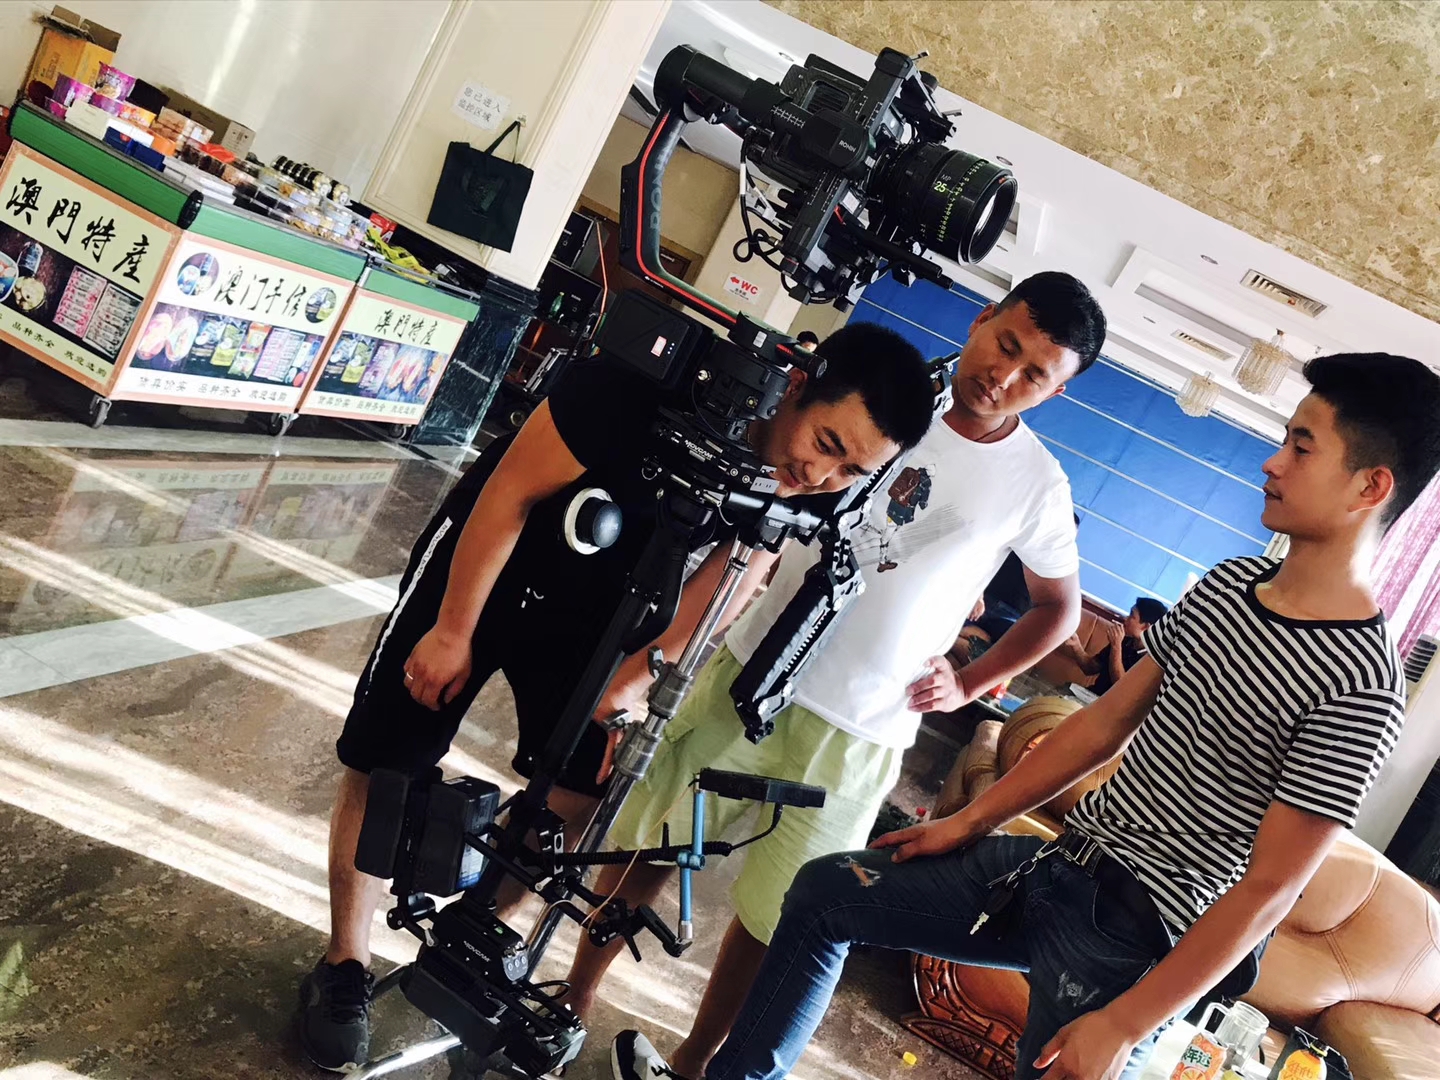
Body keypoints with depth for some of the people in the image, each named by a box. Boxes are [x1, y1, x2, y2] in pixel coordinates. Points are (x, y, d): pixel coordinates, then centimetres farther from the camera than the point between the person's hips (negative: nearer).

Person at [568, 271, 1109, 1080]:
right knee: (652, 842, 12)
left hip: (859, 731, -1)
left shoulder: (1038, 487, -6)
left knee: (769, 916, 10)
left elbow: (1060, 609, 10)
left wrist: (966, 687, 1)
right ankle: (574, 997, 35)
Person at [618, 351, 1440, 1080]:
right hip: (1057, 867, 8)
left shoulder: (1361, 688, -20)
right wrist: (970, 821, 12)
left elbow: (1270, 889, -19)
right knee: (824, 890, 12)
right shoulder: (1227, 584, 4)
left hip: (1137, 939, -8)